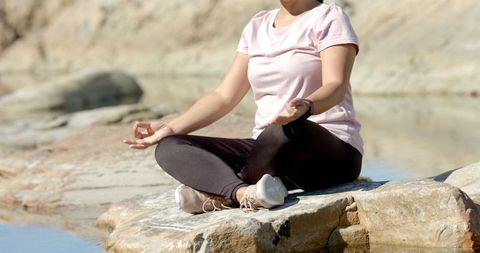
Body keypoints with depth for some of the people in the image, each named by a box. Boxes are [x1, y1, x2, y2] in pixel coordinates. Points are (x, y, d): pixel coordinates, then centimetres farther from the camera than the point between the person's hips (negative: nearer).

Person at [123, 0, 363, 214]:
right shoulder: (257, 26, 16)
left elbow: (336, 86, -16)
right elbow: (225, 96, 13)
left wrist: (306, 106, -39)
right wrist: (170, 128, 0)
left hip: (331, 152, -6)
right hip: (268, 148, 6)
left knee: (288, 129, -41)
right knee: (169, 148, -11)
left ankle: (220, 193, -21)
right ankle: (244, 192, -36)